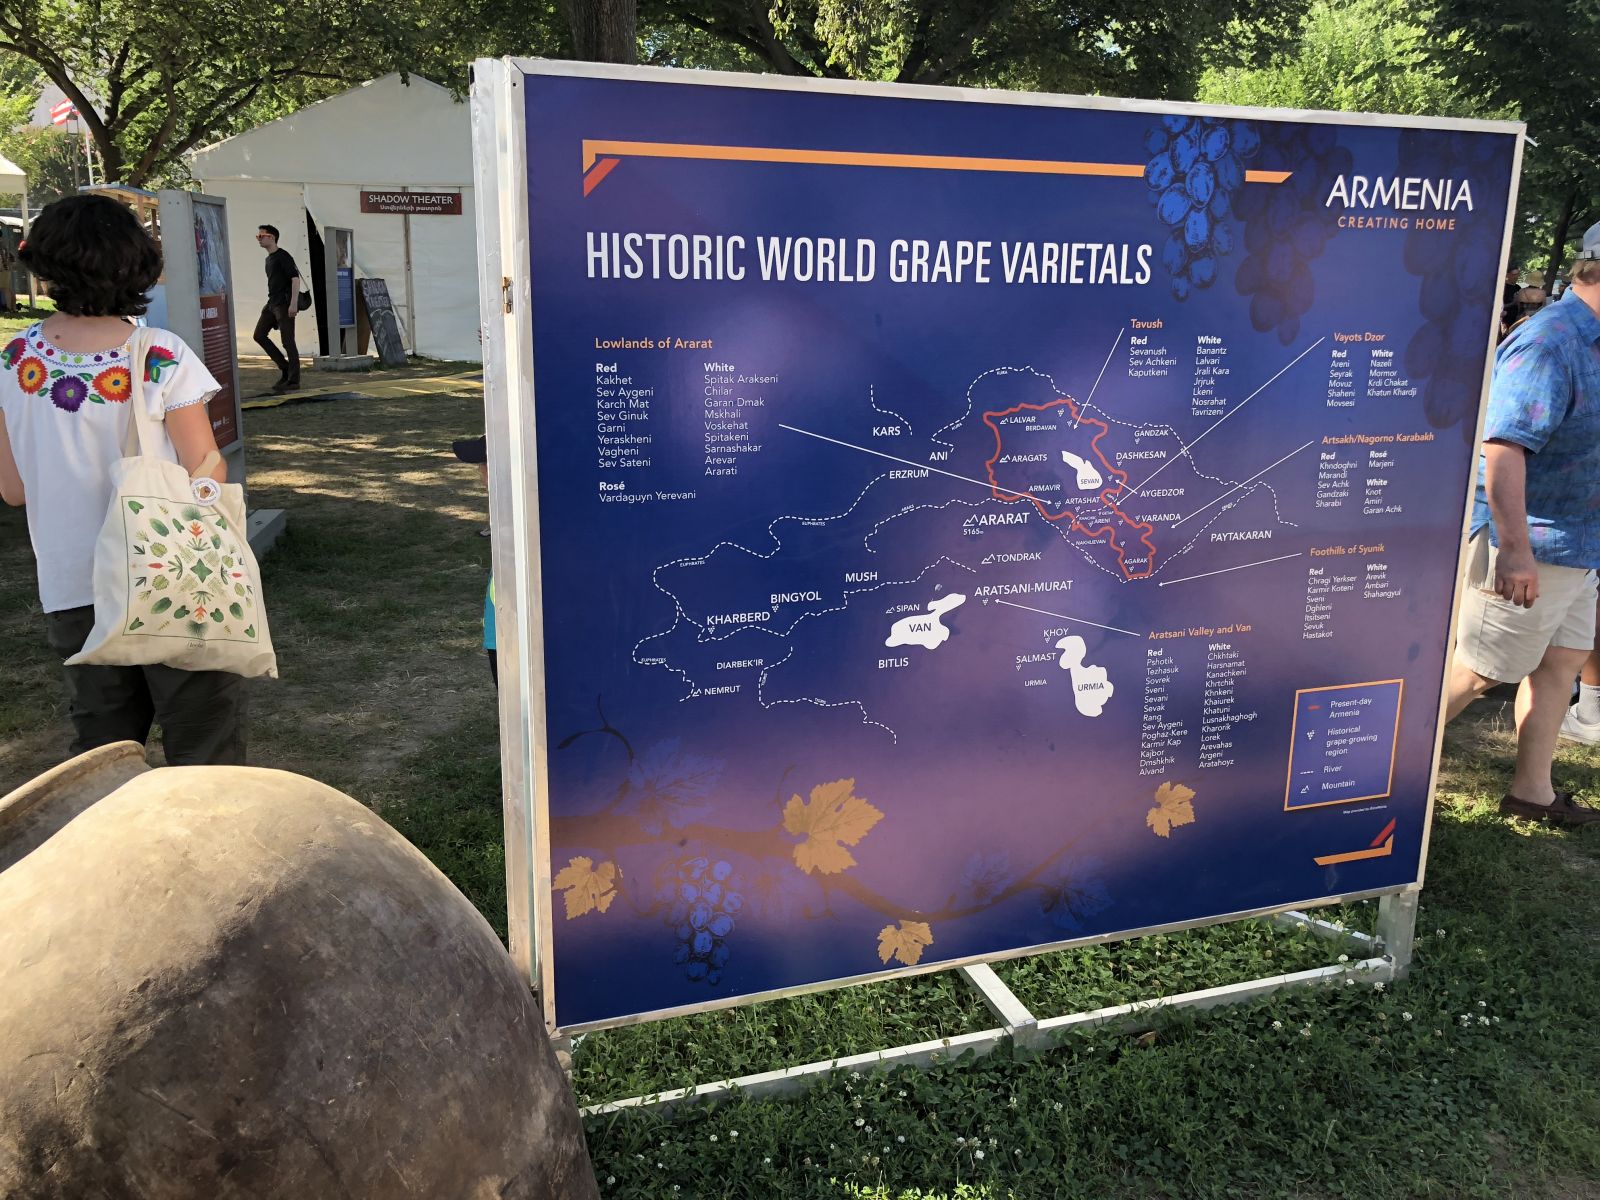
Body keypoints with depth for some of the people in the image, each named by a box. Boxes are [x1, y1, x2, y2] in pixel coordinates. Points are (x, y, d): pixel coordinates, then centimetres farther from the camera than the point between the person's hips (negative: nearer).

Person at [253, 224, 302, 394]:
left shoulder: (283, 256, -9)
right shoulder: (269, 258, 18)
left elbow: (295, 278, -17)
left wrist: (293, 303, -24)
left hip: (284, 304, -9)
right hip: (272, 303, 9)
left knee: (287, 341, -7)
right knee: (259, 335, 6)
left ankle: (293, 380, -2)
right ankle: (284, 367, 13)